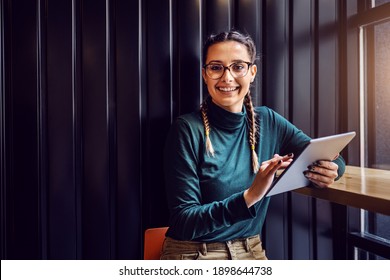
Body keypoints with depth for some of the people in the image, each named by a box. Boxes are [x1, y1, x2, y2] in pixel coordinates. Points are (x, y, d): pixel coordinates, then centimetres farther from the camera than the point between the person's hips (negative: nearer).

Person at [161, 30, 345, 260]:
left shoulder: (267, 121, 1)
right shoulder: (188, 129, -13)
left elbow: (334, 160, 5)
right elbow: (183, 222, -15)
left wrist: (330, 171, -19)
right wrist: (250, 197, -29)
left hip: (251, 251, 3)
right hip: (193, 254, -2)